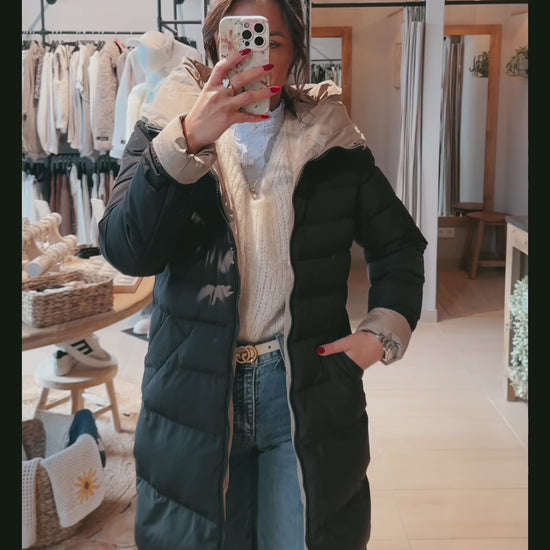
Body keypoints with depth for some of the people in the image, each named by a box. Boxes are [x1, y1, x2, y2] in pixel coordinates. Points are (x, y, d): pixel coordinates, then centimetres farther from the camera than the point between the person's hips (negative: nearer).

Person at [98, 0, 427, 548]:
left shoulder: (332, 141, 1)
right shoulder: (165, 132, -2)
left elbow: (400, 245, 12)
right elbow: (126, 250, -18)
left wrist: (383, 332, -2)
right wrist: (189, 140, -28)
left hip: (310, 397, 1)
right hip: (196, 394, 0)